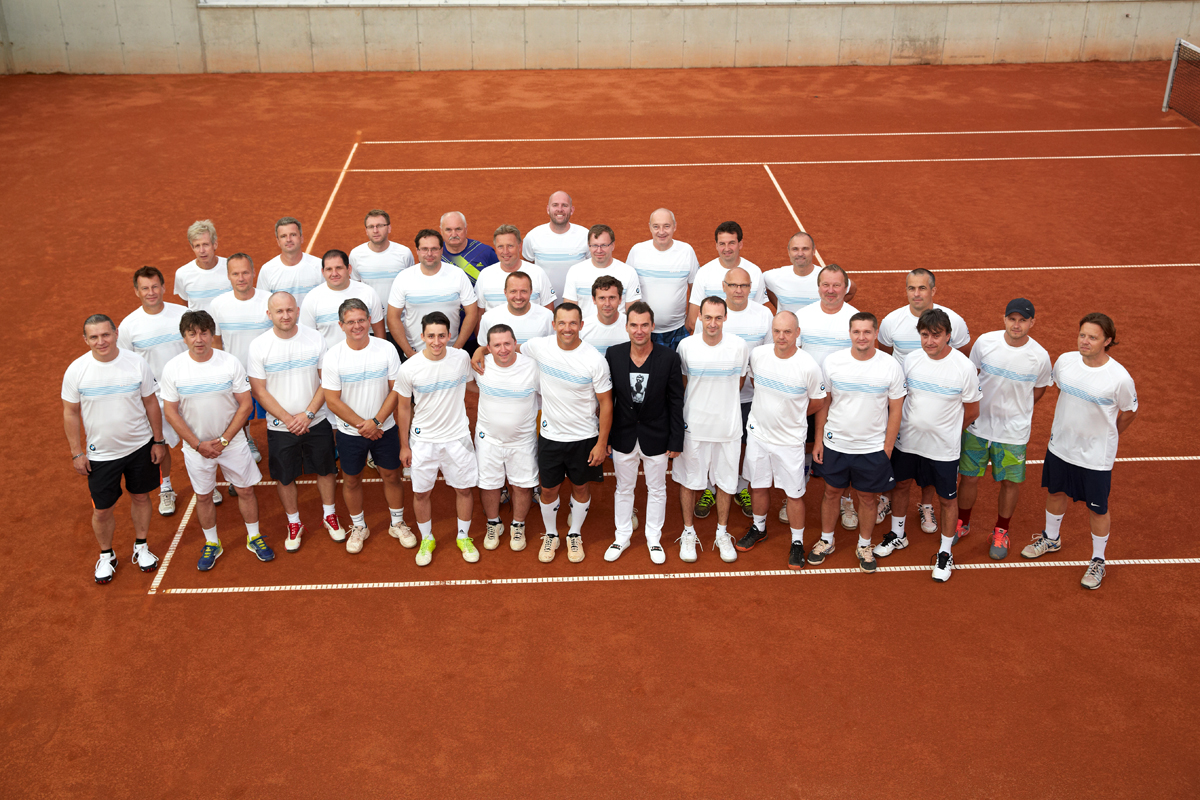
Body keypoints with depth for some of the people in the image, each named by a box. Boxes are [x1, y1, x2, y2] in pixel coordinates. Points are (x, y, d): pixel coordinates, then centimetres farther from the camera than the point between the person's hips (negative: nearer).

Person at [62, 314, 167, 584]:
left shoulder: (137, 363, -11)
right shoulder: (76, 371, -13)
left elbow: (151, 403, 0)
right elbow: (71, 414, -3)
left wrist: (158, 441, 2)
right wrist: (77, 453, -2)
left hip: (140, 447, 1)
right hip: (100, 454, -1)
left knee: (140, 497, 16)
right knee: (102, 510, 7)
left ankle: (141, 547, 39)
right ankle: (106, 556, 32)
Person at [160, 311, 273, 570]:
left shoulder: (231, 363, -13)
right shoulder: (172, 369, -12)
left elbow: (245, 405, -8)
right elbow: (171, 411, -6)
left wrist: (224, 440, -13)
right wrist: (198, 444, -11)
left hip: (232, 442, 0)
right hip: (196, 446, 0)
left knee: (246, 490, 10)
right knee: (203, 496, 14)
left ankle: (254, 538, 32)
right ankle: (212, 544, 34)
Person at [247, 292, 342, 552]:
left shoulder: (315, 339, -9)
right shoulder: (259, 346, -11)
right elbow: (259, 390, -8)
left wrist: (308, 414, -14)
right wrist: (287, 419, -15)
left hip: (316, 421, 1)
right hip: (280, 426, -1)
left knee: (326, 469, 15)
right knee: (284, 477, 12)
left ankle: (329, 515, 38)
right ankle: (294, 523, 33)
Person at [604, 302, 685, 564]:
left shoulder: (669, 357, -14)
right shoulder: (613, 354, -10)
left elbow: (676, 402, -8)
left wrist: (676, 441, -7)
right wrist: (604, 437, 0)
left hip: (656, 438, -1)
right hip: (624, 436, 1)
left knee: (657, 490, 15)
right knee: (623, 489, 18)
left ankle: (654, 538, 35)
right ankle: (622, 537, 36)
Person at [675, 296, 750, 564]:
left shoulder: (739, 347, -8)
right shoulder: (686, 346, -9)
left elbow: (739, 381, 8)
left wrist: (722, 407, 9)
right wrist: (700, 407, 7)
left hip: (728, 427, 0)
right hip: (693, 425, 0)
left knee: (726, 481, 11)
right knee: (688, 480, 10)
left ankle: (722, 533, 29)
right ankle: (688, 532, 27)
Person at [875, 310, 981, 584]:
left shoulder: (964, 367, -18)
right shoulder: (911, 359, -9)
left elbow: (972, 411, -6)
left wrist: (947, 432, 4)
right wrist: (912, 426, 8)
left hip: (944, 447, -3)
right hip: (907, 440, 4)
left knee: (948, 498, 10)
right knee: (901, 485, 19)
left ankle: (945, 553, 29)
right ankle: (898, 535, 43)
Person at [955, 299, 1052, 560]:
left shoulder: (1040, 356, -13)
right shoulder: (984, 342, -12)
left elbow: (1039, 389, 6)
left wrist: (1017, 411, 8)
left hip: (1014, 430, -1)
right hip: (978, 424, 1)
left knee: (1010, 483, 9)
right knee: (969, 477, 10)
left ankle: (1001, 531, 33)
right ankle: (962, 523, 35)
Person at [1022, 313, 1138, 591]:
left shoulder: (1120, 378, -23)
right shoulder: (1064, 361, -11)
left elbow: (1130, 412, -4)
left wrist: (1105, 435, 9)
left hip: (1096, 456, -4)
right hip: (1060, 445, 4)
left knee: (1097, 509, 9)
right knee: (1056, 493, 23)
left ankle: (1098, 561, 30)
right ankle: (1051, 538, 49)